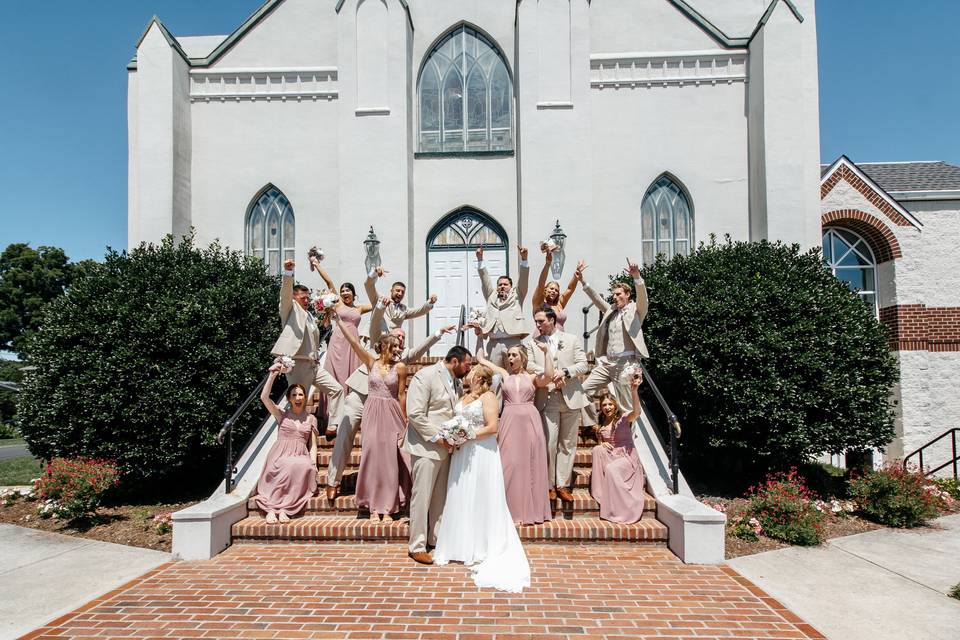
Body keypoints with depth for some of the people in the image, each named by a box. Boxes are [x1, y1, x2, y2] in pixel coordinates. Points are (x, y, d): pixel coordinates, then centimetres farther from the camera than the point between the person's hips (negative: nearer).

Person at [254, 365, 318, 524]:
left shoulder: (311, 418, 18)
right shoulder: (282, 414, 14)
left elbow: (313, 445, 15)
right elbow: (264, 397, -2)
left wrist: (314, 463, -2)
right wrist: (273, 375, -6)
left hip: (301, 456, 2)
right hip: (280, 456, -2)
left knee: (306, 467, -35)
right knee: (290, 465, -37)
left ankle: (283, 508, -32)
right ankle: (272, 508, -33)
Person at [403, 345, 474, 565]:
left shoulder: (454, 381, 12)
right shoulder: (425, 376, -14)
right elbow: (415, 414, -19)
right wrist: (436, 437, -17)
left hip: (445, 447, 8)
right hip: (426, 447, -8)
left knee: (441, 496, 14)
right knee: (422, 496, -1)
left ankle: (436, 539, 27)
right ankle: (417, 546, 11)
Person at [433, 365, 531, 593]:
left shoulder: (487, 397, -8)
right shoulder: (464, 398, 14)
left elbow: (492, 428, -16)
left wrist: (467, 436, -17)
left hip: (481, 453, -7)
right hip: (462, 454, 7)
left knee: (481, 500, 0)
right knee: (460, 499, 9)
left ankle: (483, 550, 11)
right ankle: (463, 546, 20)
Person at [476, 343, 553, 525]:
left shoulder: (532, 377, 10)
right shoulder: (504, 374, 12)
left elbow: (549, 376, -12)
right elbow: (480, 358, 10)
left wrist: (546, 353, -9)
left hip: (530, 421, 0)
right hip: (510, 422, 1)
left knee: (530, 464, 4)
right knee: (510, 464, -1)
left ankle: (531, 510, 13)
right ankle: (513, 511, 7)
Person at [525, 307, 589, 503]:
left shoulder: (571, 339, 9)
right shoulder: (533, 344, 10)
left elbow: (583, 364, 2)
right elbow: (529, 366, -4)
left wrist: (564, 372, -14)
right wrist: (550, 375, -17)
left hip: (570, 398, 1)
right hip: (547, 398, -1)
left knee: (568, 444, 5)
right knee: (549, 443, -5)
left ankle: (563, 485, 12)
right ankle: (549, 485, 6)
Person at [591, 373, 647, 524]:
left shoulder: (624, 419, -5)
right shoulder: (600, 425, 10)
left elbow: (636, 411, -28)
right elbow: (600, 443, 17)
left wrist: (634, 390, -44)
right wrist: (602, 444, -10)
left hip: (627, 457, -5)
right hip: (610, 457, 5)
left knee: (611, 469, -33)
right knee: (597, 449, -25)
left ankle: (620, 510, -19)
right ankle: (601, 492, -18)